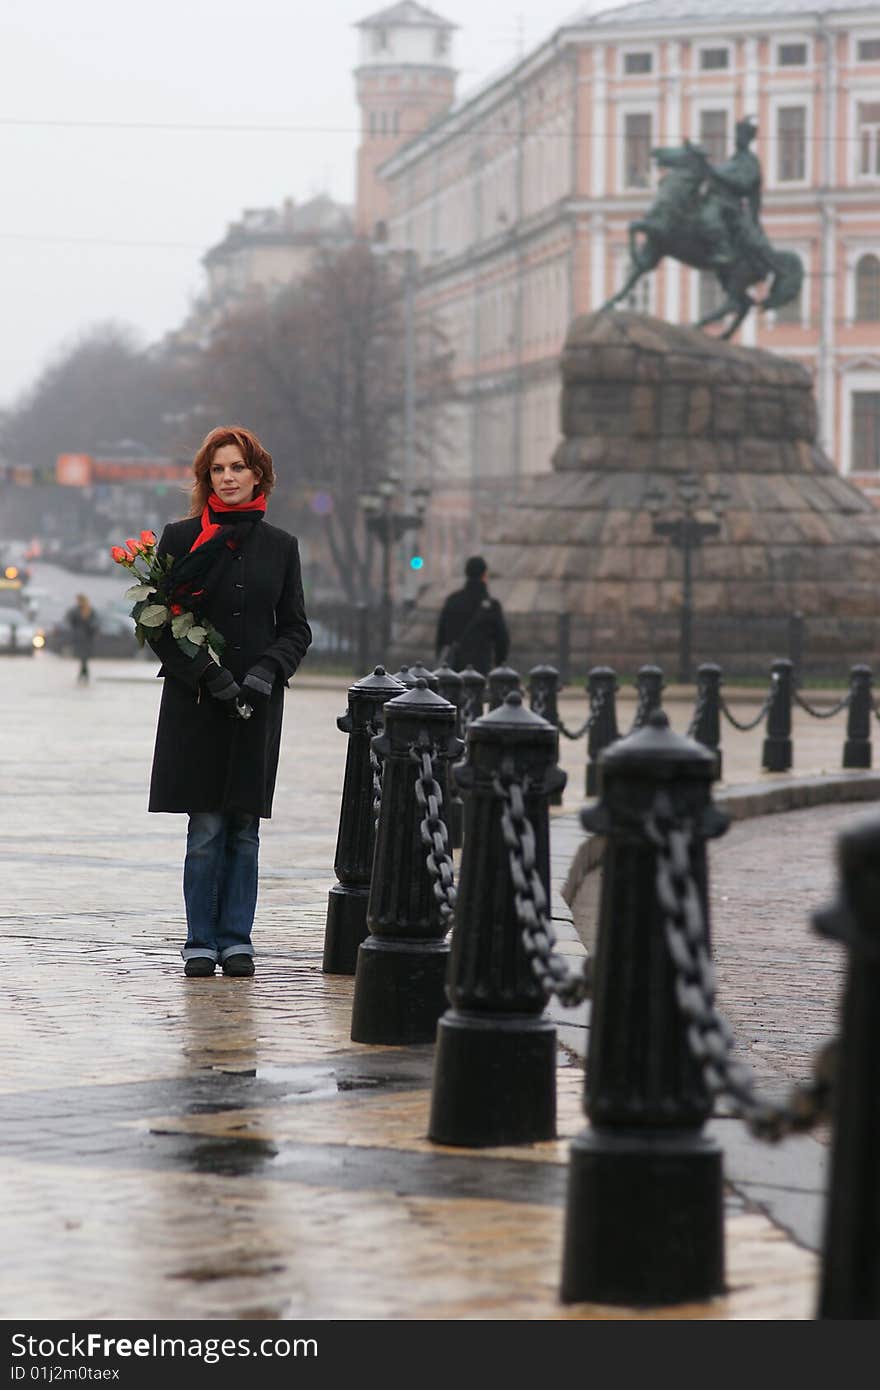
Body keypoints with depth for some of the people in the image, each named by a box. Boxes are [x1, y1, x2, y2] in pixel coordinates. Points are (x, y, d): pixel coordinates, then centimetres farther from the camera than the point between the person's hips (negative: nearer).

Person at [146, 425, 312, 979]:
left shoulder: (279, 545, 9)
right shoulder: (181, 539, 3)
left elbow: (296, 627, 12)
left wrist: (268, 669, -7)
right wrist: (207, 674, -11)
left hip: (257, 704, 2)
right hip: (196, 703, -2)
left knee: (244, 828, 3)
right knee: (207, 828, -4)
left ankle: (236, 938, 10)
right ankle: (201, 941, 4)